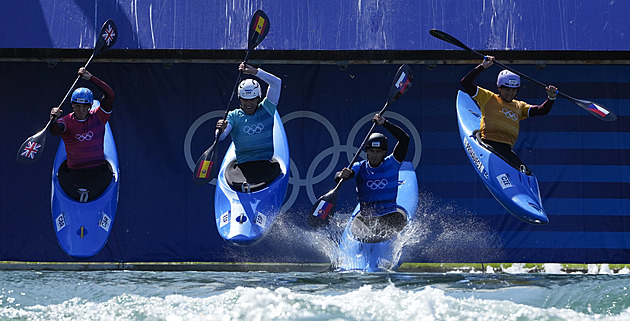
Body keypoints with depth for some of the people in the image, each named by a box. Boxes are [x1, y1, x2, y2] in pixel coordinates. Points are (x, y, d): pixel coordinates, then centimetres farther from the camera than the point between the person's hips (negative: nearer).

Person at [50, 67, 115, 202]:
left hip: (98, 170, 1)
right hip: (73, 172, -1)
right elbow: (55, 130, -26)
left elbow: (110, 94, -11)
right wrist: (54, 120, -49)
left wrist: (90, 78, -17)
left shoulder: (98, 117, 0)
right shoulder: (67, 121, -3)